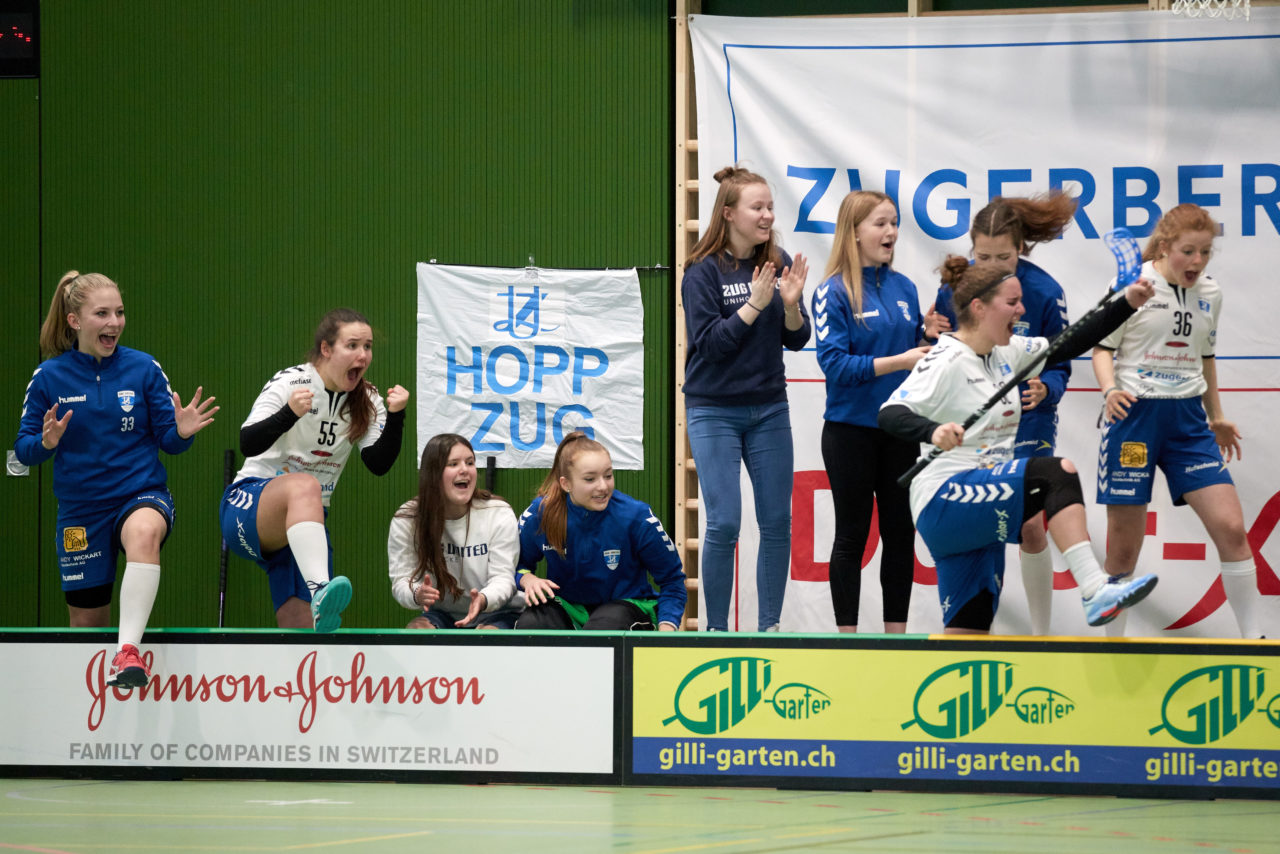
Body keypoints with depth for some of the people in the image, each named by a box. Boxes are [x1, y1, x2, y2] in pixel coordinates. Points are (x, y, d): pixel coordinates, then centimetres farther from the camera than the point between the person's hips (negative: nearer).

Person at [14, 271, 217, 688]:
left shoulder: (144, 368, -2)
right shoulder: (49, 377, -2)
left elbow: (167, 440, 2)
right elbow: (23, 449, 2)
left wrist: (181, 433, -20)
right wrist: (44, 443, -19)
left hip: (142, 495, -2)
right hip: (81, 510, 2)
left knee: (144, 532, -39)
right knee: (87, 621, 8)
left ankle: (129, 652, -49)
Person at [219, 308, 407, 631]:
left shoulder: (366, 401, 5)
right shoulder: (289, 382, -10)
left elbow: (379, 464, -7)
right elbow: (247, 444, -21)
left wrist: (395, 416, -22)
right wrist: (289, 413, -38)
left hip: (306, 523, 6)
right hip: (248, 504, -6)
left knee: (302, 628, -9)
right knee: (303, 486, -41)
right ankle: (320, 590, -62)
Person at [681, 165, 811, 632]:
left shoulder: (778, 263, 4)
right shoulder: (704, 271, -8)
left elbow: (797, 339, 5)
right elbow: (709, 342, -15)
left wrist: (791, 303, -14)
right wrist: (755, 303, -21)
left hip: (769, 409, 4)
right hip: (715, 412, -4)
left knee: (777, 522, 4)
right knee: (724, 524, -8)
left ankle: (769, 625, 15)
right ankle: (716, 628, 4)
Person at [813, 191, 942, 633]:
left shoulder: (904, 288, 8)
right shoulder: (833, 292, -9)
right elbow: (834, 364, -17)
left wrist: (929, 335, -6)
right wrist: (897, 361, -23)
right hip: (851, 427, -5)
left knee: (901, 532, 8)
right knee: (852, 534, 2)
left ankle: (896, 634, 17)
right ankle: (847, 639, 9)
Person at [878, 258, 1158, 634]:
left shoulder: (1006, 352, 12)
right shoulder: (946, 360, -13)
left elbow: (1070, 346, 19)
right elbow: (890, 414, -23)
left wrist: (1126, 304, 9)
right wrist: (934, 430, -43)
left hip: (983, 510, 9)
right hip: (945, 501, -9)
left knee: (971, 628, 5)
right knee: (1058, 473, -26)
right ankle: (1095, 592, -34)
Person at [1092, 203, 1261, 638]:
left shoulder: (1209, 292, 9)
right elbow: (1102, 347, -3)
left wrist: (1216, 417, 25)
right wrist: (1110, 389, -22)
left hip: (1187, 416, 4)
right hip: (1134, 411, -4)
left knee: (1231, 528, -6)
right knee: (1124, 544, -2)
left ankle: (1253, 639, 1)